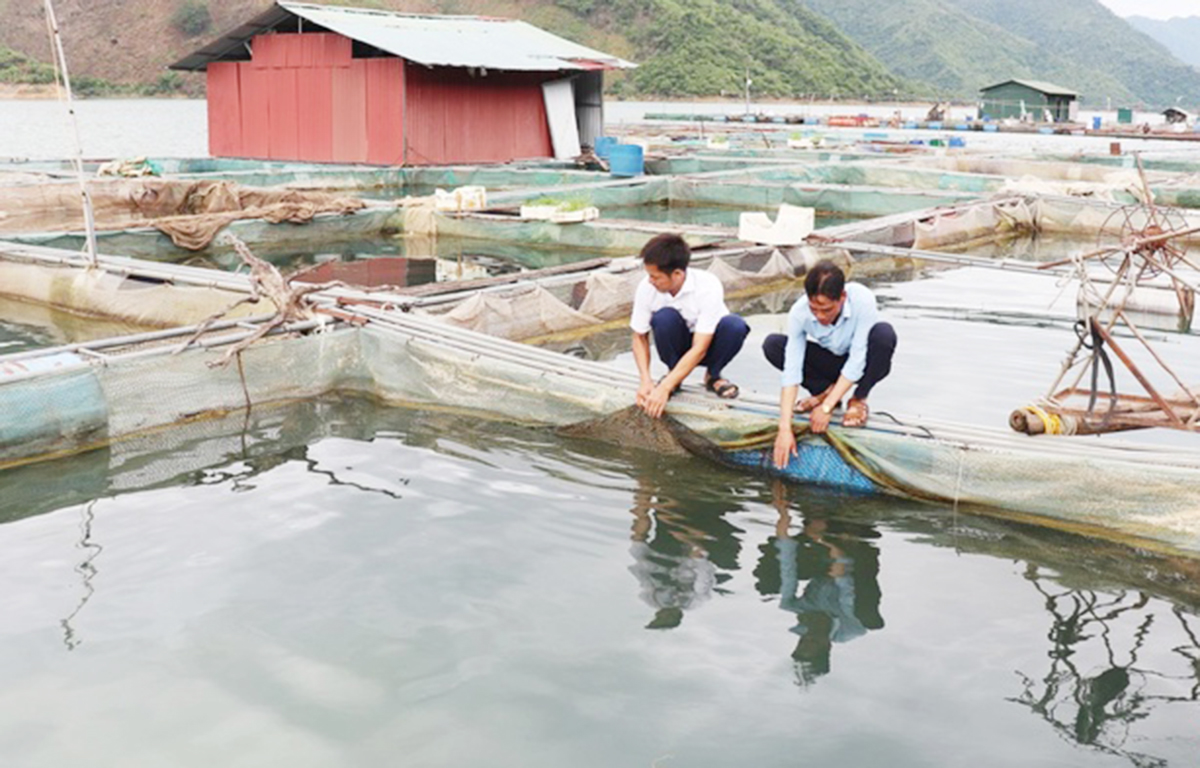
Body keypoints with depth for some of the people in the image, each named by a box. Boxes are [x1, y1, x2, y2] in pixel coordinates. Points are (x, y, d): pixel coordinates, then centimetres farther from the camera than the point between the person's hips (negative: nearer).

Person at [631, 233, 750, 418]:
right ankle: (672, 374, -5)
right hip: (677, 345, 1)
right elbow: (640, 337, -10)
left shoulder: (708, 287, -31)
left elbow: (699, 349, -33)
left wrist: (664, 388, -39)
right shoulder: (646, 288, -23)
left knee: (735, 326, -34)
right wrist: (646, 381, -25)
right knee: (664, 318, -32)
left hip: (707, 342, -1)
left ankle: (713, 376, -5)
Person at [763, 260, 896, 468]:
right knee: (772, 344, -21)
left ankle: (858, 400, -11)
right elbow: (791, 371, -30)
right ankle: (825, 390, -1)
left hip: (862, 366, -2)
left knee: (884, 333, -35)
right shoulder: (799, 312, -27)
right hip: (830, 361, 2)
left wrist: (826, 408, -33)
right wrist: (785, 429, -37)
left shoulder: (862, 300, -34)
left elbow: (857, 362, -31)